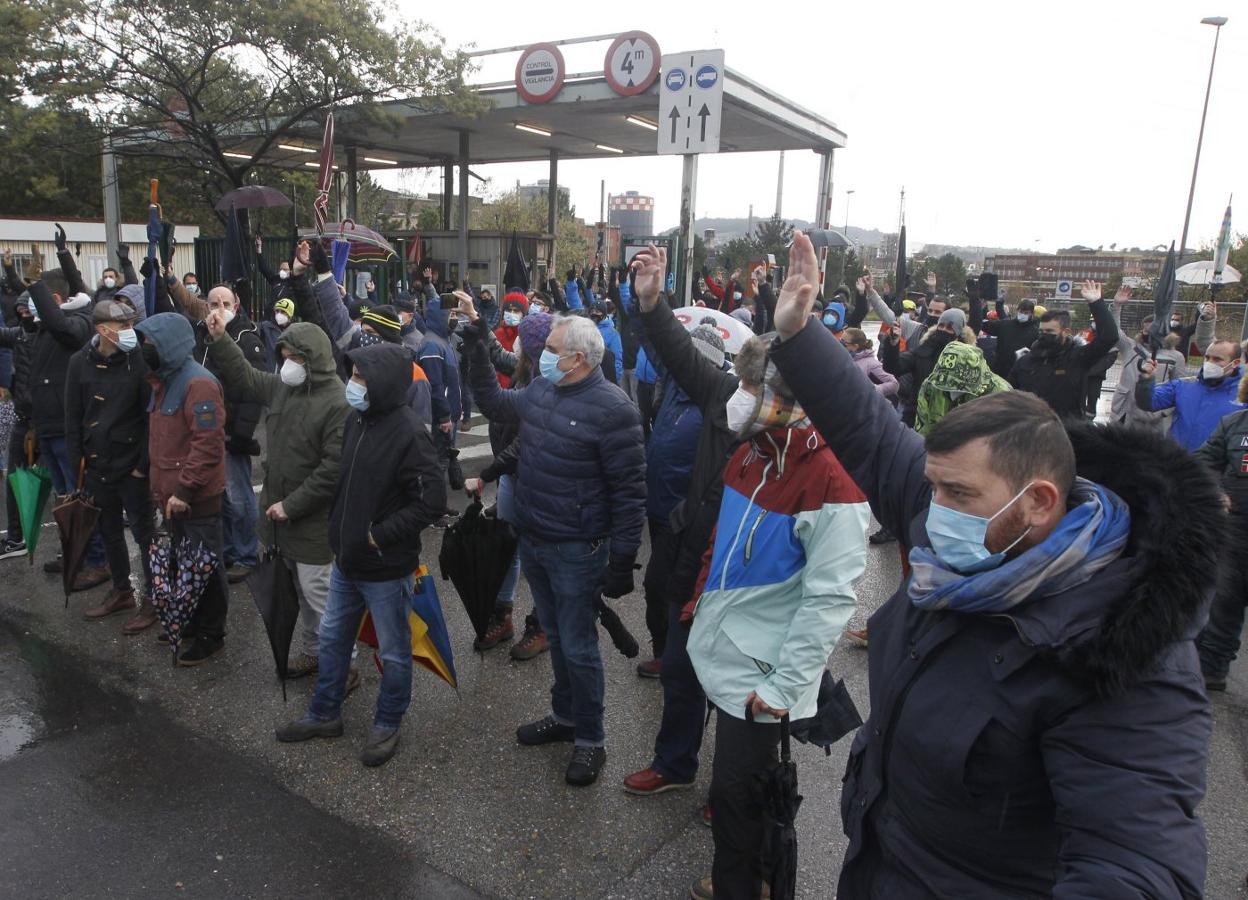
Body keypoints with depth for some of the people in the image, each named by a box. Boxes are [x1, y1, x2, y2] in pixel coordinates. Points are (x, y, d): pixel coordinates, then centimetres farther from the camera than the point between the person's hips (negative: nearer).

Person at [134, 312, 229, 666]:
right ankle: (192, 622, 36)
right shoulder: (164, 379, 12)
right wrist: (160, 484, 15)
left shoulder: (198, 383, -18)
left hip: (196, 499, -9)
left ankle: (211, 636, 16)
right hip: (172, 494, 9)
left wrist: (184, 490, -23)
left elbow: (208, 445, -24)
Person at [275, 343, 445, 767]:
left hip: (386, 567, -8)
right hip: (346, 559, 8)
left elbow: (432, 500, -23)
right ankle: (324, 715, 41)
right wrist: (340, 527, 8)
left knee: (394, 651, 11)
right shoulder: (356, 420, 2)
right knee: (333, 637, 22)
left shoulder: (409, 435, -22)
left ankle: (387, 726, 30)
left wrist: (382, 534, -19)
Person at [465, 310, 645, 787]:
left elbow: (629, 491, -19)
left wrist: (622, 560, -18)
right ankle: (565, 715, 41)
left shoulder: (611, 408, -21)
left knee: (578, 647, 5)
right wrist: (476, 349, 15)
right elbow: (495, 402, 24)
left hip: (576, 551, -7)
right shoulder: (540, 390, 3)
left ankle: (590, 739, 24)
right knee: (556, 637, 22)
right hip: (532, 541, 7)